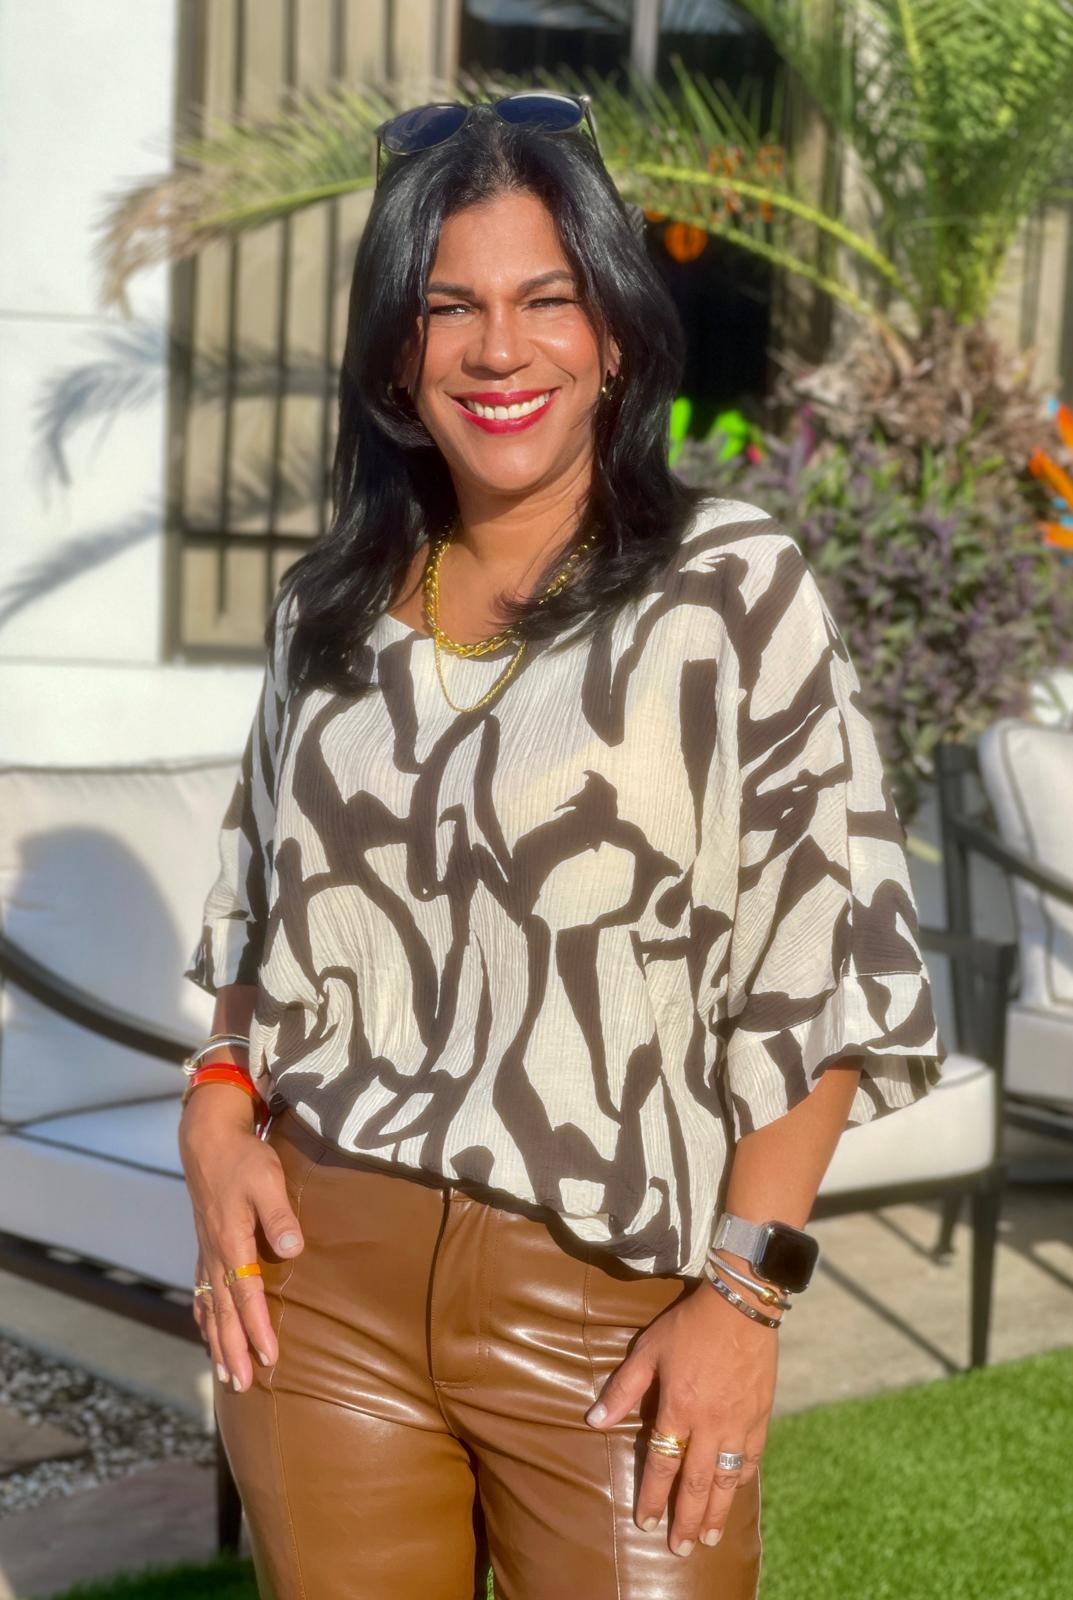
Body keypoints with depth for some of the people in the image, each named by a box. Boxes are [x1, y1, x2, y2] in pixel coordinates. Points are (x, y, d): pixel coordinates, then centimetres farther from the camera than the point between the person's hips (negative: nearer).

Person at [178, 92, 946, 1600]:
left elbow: (828, 960, -7)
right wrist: (219, 1105, 1)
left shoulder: (733, 589, -4)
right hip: (318, 1271, 4)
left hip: (612, 1305, -3)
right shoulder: (328, 606, 9)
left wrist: (745, 1290, -11)